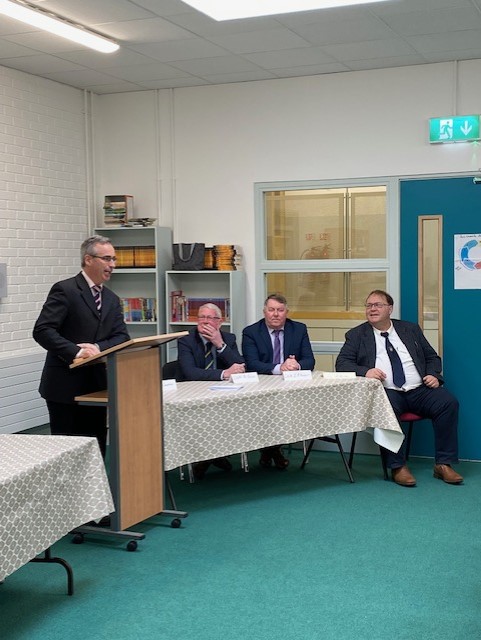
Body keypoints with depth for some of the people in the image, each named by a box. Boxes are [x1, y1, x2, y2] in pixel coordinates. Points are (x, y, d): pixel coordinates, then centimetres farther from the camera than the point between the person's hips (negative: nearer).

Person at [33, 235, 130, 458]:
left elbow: (122, 337, 4)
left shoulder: (112, 299, 13)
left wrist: (98, 347, -16)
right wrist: (76, 352, -28)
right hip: (65, 385, -6)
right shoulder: (64, 290, -9)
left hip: (97, 385, 6)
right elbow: (42, 331, -18)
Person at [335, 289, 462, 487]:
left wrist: (433, 375, 0)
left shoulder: (411, 329, 19)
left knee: (448, 402, -23)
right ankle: (398, 467, -25)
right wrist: (364, 371, -16)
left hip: (419, 389, 3)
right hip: (386, 392, -3)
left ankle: (443, 464, -15)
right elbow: (342, 363, 3)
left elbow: (432, 357, 22)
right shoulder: (356, 335, 12)